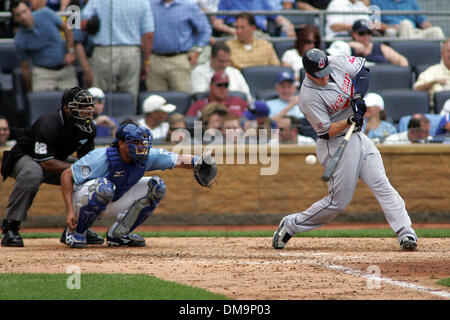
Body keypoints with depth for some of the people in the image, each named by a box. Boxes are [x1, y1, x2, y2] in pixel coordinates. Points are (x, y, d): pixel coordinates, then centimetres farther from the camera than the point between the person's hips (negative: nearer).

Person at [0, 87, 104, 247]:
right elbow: (44, 162, -34)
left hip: (58, 160, 8)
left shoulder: (88, 127, -9)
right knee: (32, 174, -41)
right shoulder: (48, 124, -32)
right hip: (24, 157, -8)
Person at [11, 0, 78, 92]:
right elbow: (25, 68, -2)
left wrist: (71, 51, -4)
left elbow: (66, 28, 5)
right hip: (42, 71, -2)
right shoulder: (20, 40, -12)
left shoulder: (46, 14, -10)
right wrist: (29, 90, 6)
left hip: (65, 67, 2)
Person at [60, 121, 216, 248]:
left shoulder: (148, 156, -14)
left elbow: (180, 160, -11)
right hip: (84, 201, -6)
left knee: (156, 186, -7)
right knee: (104, 187, -39)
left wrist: (199, 161, -33)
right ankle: (76, 233, -17)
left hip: (114, 204, 6)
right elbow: (66, 175, -22)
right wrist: (70, 211, -27)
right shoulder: (102, 158, -28)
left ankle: (117, 234, 1)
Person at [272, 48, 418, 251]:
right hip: (336, 145, -7)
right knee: (338, 202, -4)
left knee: (381, 185, -5)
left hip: (357, 138, 7)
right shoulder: (309, 97, -21)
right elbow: (327, 131, -18)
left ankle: (405, 233, -10)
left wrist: (358, 96, -9)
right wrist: (349, 121, -33)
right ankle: (290, 225, 12)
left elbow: (362, 69, 8)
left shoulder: (336, 62, -4)